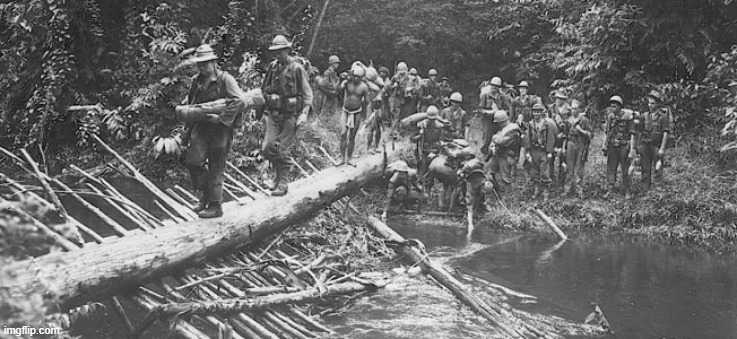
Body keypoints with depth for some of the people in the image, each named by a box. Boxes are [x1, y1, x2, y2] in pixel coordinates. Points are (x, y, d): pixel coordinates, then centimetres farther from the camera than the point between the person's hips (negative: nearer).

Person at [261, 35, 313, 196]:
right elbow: (264, 88, 17)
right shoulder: (272, 66, 5)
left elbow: (307, 94, -6)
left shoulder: (297, 68, -9)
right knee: (267, 148, 0)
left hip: (290, 115, -5)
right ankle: (279, 172, 25)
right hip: (273, 114, 5)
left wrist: (304, 113, -14)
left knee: (284, 151, -2)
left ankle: (282, 184, 8)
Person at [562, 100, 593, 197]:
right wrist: (564, 146, 14)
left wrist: (580, 130, -16)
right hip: (570, 144, 4)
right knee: (569, 168, 5)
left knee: (578, 169, -1)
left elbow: (591, 134, -5)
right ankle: (567, 189, 10)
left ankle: (579, 190, 6)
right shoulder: (568, 121, 10)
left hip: (581, 145, -4)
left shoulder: (585, 120, -5)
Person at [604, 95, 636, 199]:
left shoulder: (628, 116, -10)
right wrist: (605, 146, 13)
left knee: (625, 170, 2)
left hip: (624, 146, -4)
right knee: (611, 168, 2)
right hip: (612, 146, 4)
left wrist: (632, 150, -15)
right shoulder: (610, 116, 5)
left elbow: (632, 134, -10)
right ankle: (611, 189, 7)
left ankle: (627, 192, 11)